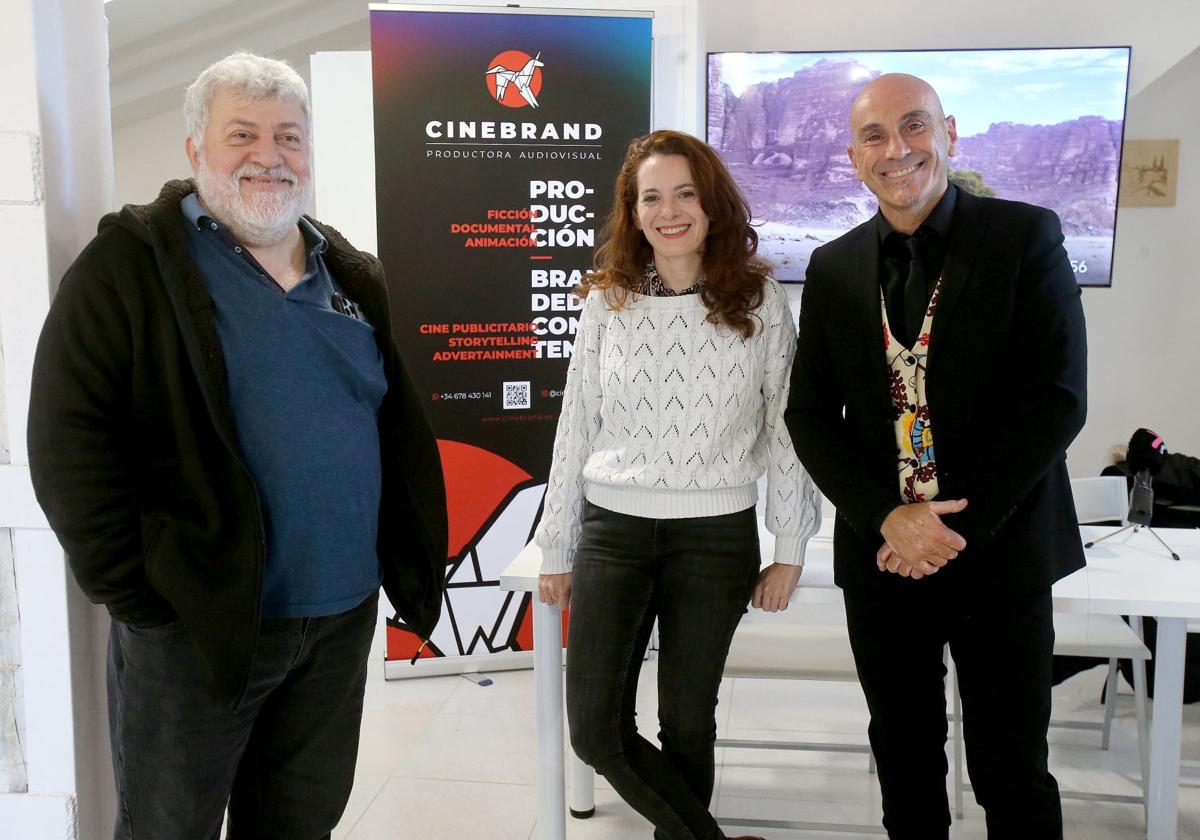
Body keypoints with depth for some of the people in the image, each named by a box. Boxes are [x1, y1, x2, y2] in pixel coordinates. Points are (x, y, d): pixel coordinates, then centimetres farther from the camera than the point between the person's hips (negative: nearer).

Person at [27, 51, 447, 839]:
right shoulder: (133, 264, -7)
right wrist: (135, 591, -15)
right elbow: (70, 441, -12)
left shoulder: (355, 276, 10)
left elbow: (401, 429, 14)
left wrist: (407, 562, 8)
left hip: (344, 614, 5)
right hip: (197, 621, -4)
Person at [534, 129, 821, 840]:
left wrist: (789, 550, 0)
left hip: (717, 536, -1)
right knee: (596, 731, 0)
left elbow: (786, 428, 1)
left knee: (688, 724, 11)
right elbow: (575, 428, 6)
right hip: (612, 531, 2)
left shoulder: (760, 300, -2)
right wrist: (557, 549, 8)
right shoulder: (607, 300, 2)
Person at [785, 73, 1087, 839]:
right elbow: (810, 416, 3)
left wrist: (959, 527, -14)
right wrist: (888, 517, -12)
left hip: (1001, 554, -2)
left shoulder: (1025, 237, -4)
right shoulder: (833, 268, 5)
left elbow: (1056, 400, -10)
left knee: (1012, 776, 8)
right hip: (881, 552, 3)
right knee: (905, 761, 17)